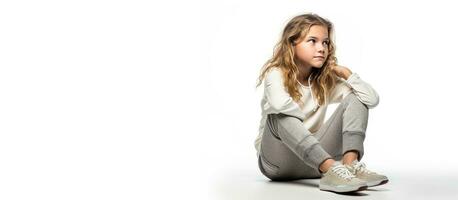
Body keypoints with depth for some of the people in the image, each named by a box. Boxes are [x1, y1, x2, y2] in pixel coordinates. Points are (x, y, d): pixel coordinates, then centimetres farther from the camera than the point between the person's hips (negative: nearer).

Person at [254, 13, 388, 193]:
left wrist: (346, 73, -4)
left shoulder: (327, 80, 5)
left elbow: (372, 99, -4)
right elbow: (280, 104, -35)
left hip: (313, 162, 5)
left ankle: (350, 164, -32)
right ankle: (332, 170, -46)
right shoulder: (276, 74, -10)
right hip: (277, 162, -4)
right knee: (279, 114, -34)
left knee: (355, 98, -6)